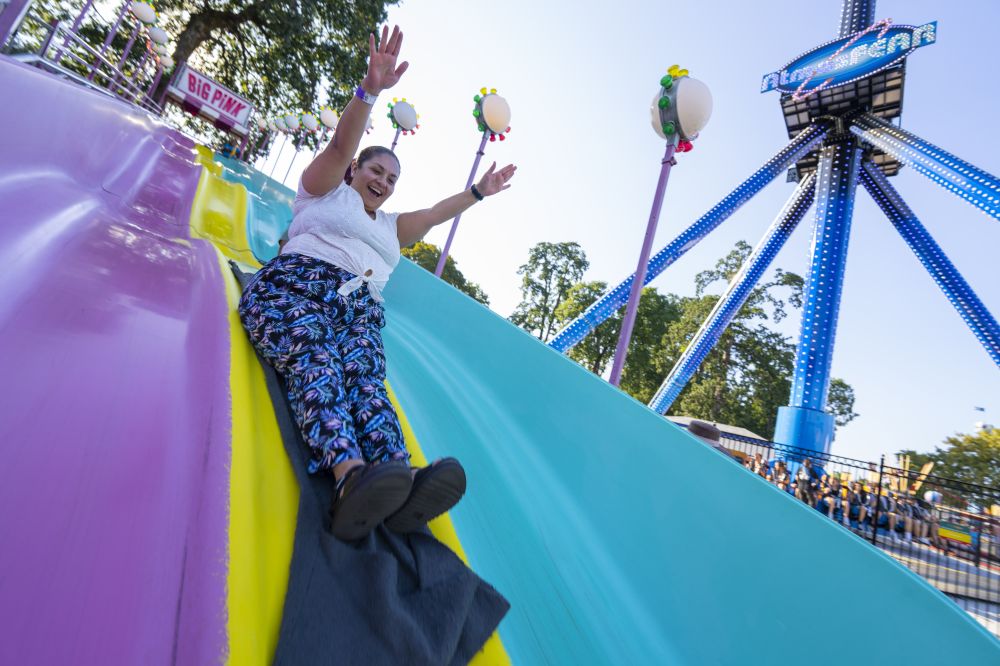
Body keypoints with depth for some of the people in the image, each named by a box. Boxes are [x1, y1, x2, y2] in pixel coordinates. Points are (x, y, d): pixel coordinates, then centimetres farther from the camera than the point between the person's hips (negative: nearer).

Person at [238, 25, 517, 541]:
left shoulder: (390, 226, 36)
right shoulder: (326, 190, 24)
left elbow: (436, 211, 37)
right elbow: (341, 145, 9)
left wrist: (478, 192, 39)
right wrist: (370, 89, -3)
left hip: (359, 311, 3)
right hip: (293, 288, -3)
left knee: (365, 378, -27)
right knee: (317, 364, -34)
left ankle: (401, 482, -52)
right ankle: (350, 474, -57)